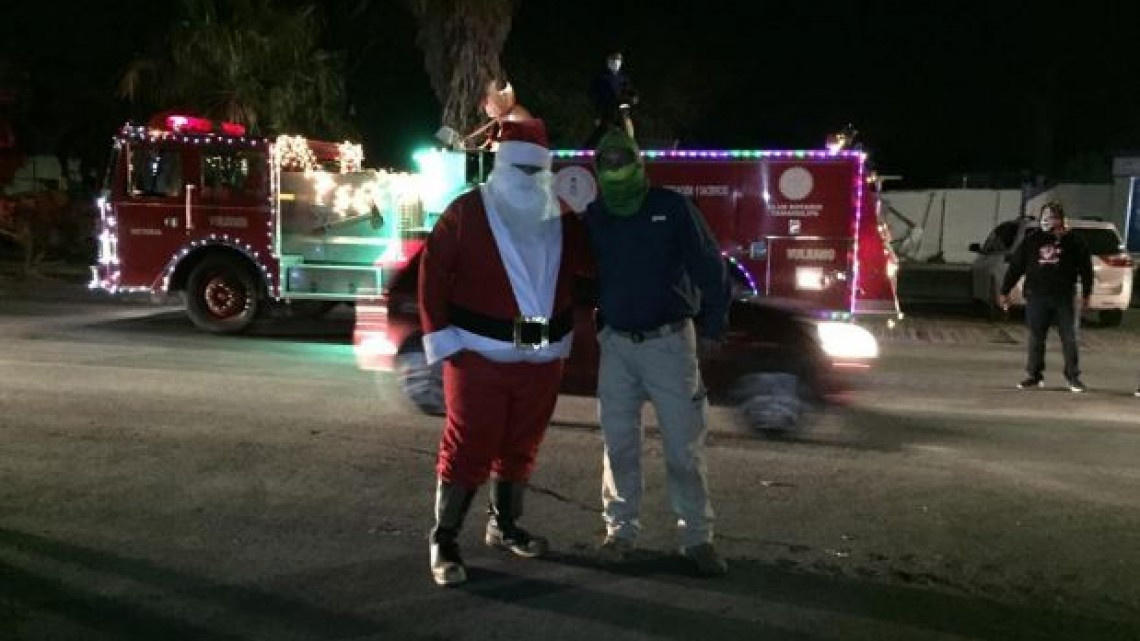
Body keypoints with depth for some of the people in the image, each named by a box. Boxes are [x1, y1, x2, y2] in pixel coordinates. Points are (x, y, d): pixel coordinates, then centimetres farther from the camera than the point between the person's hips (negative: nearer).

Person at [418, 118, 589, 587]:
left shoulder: (563, 221, 9)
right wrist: (441, 336, -13)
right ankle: (444, 541, 9)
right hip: (479, 354, -5)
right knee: (467, 447, -2)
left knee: (521, 446, 16)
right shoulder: (467, 211, -5)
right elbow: (433, 272, -7)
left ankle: (504, 525, 33)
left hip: (543, 358, 5)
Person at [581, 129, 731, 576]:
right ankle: (621, 529, 19)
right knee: (619, 443, 7)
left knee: (684, 445, 0)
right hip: (616, 345, 3)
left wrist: (712, 326, -6)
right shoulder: (592, 216, 6)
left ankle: (697, 537, 10)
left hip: (669, 342, -2)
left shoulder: (672, 207, -3)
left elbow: (708, 267, -2)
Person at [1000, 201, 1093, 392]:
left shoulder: (1073, 241, 0)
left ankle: (1073, 377, 13)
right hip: (1036, 297, 1)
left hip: (1064, 298, -1)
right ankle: (1035, 376, 15)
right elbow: (1015, 266, 5)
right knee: (1036, 339, 5)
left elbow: (1085, 268, 6)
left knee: (1069, 338, 3)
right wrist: (1005, 291, 4)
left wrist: (1086, 294, 5)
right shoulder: (1031, 239, 3)